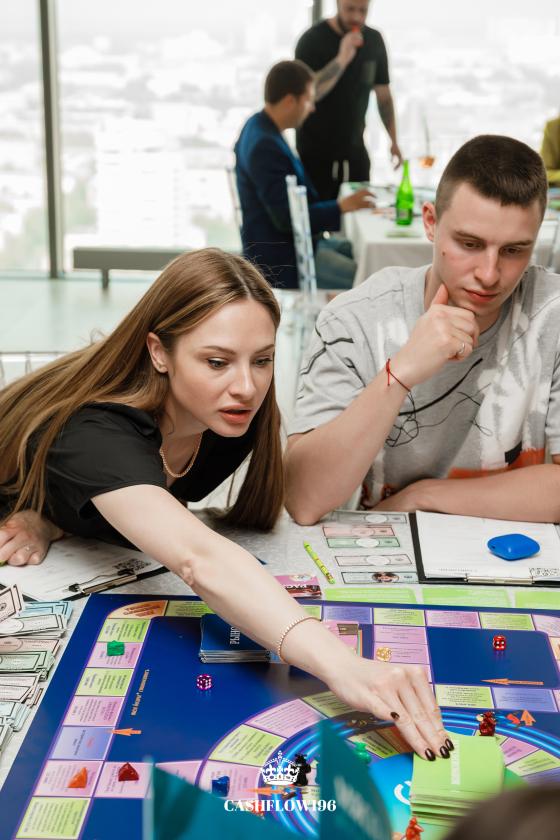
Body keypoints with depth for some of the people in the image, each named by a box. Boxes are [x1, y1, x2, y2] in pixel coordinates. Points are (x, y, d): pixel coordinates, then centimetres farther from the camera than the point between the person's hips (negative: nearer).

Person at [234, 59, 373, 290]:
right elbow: (287, 218, -25)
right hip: (281, 259, -11)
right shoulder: (265, 146, -24)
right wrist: (343, 206, -17)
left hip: (290, 243, 11)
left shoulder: (260, 128, 8)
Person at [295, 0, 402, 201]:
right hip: (314, 152, -4)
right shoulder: (312, 40, -10)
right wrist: (342, 59, -28)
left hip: (355, 150, 4)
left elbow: (383, 94, 12)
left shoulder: (374, 41, 5)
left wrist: (394, 141, 6)